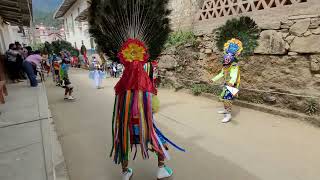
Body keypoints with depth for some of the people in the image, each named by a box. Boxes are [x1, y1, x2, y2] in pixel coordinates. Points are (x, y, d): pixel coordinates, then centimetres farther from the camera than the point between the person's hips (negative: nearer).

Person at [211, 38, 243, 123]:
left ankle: (228, 115, -7)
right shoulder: (226, 65, 7)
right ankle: (225, 110, 40)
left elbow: (234, 75, -36)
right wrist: (214, 79, 26)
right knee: (223, 97, 20)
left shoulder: (234, 65, -20)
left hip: (231, 85, -9)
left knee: (227, 99, -14)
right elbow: (221, 74, 20)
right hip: (226, 84, 9)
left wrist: (232, 82, -55)